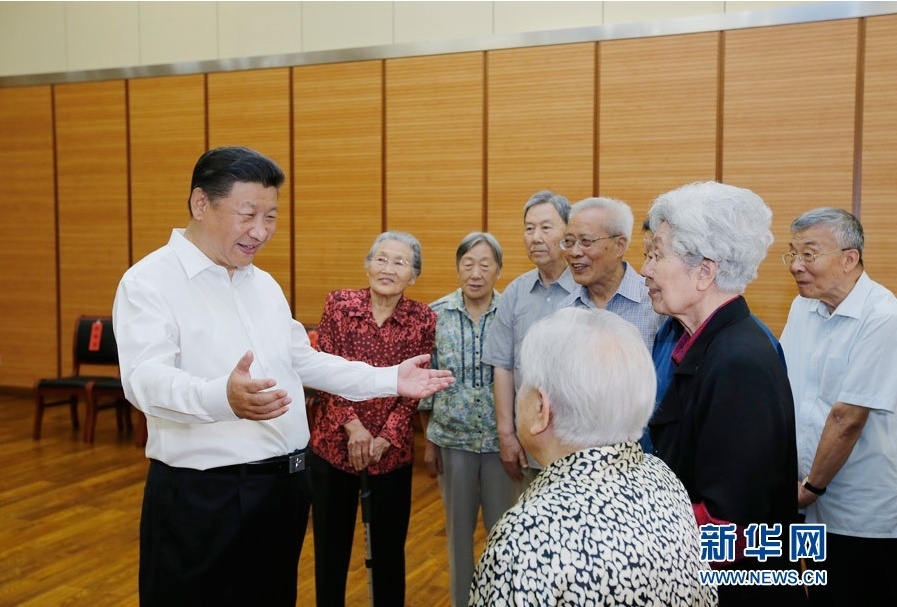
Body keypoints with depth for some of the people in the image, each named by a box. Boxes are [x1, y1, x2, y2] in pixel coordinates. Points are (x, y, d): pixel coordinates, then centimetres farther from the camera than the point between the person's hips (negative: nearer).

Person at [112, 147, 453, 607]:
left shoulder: (264, 284, 12)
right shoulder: (149, 282, -12)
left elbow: (302, 360, 19)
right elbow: (146, 379, -26)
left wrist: (388, 380, 10)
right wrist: (222, 398, -46)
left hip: (284, 484, 7)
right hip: (201, 494, -7)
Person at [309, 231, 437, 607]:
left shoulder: (423, 319, -5)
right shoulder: (339, 304, -6)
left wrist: (385, 439, -14)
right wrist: (353, 426, -15)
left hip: (392, 449, 0)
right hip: (334, 441, 0)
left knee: (389, 543, 13)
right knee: (331, 542, 13)